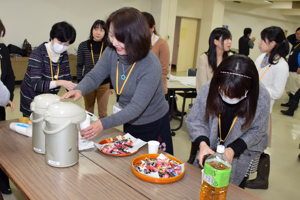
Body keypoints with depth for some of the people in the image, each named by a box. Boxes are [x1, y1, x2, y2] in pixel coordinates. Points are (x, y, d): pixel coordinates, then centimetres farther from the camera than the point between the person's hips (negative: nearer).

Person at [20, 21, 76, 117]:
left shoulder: (64, 55, -3)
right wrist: (59, 83, -41)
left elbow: (67, 78, 1)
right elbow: (36, 84, -28)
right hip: (31, 101, -4)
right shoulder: (37, 54, -20)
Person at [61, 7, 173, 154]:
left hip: (154, 126, -5)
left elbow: (136, 107, -34)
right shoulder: (111, 53, -13)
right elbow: (94, 76, -8)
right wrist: (79, 90, -31)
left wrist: (104, 124, -42)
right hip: (129, 123, 6)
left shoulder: (151, 66, -32)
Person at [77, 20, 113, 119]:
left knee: (102, 112, 9)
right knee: (88, 111, 13)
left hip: (104, 84, 0)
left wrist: (112, 85, 4)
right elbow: (79, 66, 4)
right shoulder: (83, 46, -1)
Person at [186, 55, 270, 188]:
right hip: (210, 150, 1)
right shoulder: (208, 89, -24)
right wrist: (203, 144, -30)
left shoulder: (262, 98, -26)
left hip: (241, 156, -1)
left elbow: (257, 132, -13)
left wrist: (233, 149, -25)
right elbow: (194, 121, -14)